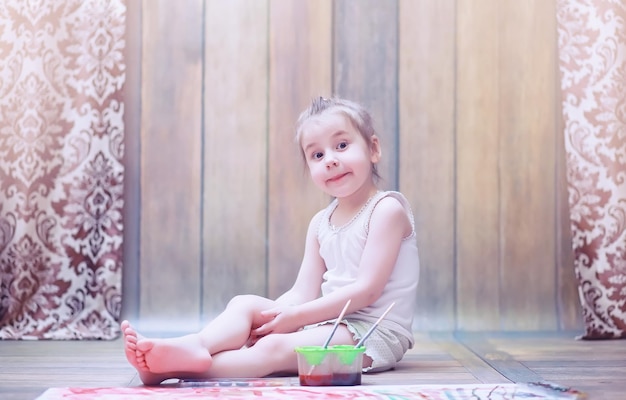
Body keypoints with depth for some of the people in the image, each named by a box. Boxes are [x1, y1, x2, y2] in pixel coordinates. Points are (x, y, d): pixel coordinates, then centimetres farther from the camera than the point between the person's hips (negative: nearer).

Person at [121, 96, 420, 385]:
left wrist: (296, 316, -17)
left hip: (375, 332, -8)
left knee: (275, 347, -29)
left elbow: (367, 289, -17)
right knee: (245, 304, -9)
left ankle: (177, 369, -44)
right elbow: (302, 293, 8)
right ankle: (197, 345, -38)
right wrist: (273, 315, -14)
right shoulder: (320, 223, 15)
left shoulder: (387, 209, -8)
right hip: (327, 321, 8)